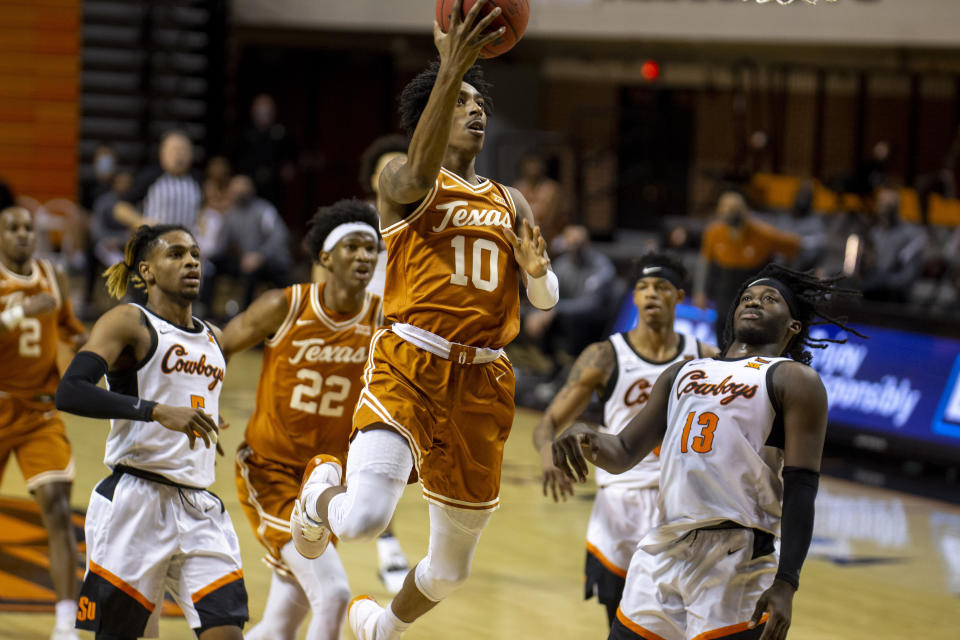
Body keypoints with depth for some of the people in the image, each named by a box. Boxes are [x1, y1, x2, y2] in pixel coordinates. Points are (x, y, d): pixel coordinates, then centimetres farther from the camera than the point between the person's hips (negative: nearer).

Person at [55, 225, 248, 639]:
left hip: (199, 508, 6)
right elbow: (69, 392, -18)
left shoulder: (212, 338, 19)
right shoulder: (129, 322, -3)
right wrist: (157, 411, -26)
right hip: (135, 504, -6)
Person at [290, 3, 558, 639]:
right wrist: (451, 70, -39)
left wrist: (538, 271, -12)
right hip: (409, 370, -5)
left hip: (480, 383, 5)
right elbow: (420, 174, -26)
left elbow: (546, 298, 14)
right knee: (364, 519, -28)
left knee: (451, 567, 14)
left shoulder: (509, 201, 17)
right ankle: (320, 493, 10)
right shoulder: (403, 181, 0)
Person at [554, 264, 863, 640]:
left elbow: (800, 489, -8)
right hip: (663, 551, 6)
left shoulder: (794, 380, 2)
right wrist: (588, 444, -5)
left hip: (738, 559, -6)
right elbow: (624, 452, 20)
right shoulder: (683, 373, 22)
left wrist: (785, 582, -19)